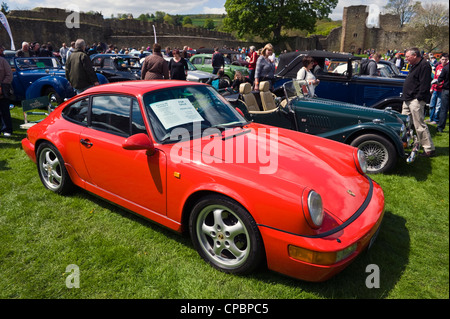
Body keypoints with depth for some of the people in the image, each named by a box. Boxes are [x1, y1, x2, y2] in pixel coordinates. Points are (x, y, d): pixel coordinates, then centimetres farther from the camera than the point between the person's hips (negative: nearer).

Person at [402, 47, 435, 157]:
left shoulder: (424, 65, -14)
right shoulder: (414, 66, 18)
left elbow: (425, 84, -20)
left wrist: (419, 98, -22)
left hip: (416, 100, -10)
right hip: (408, 100, 10)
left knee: (420, 126, -8)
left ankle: (429, 149, -1)